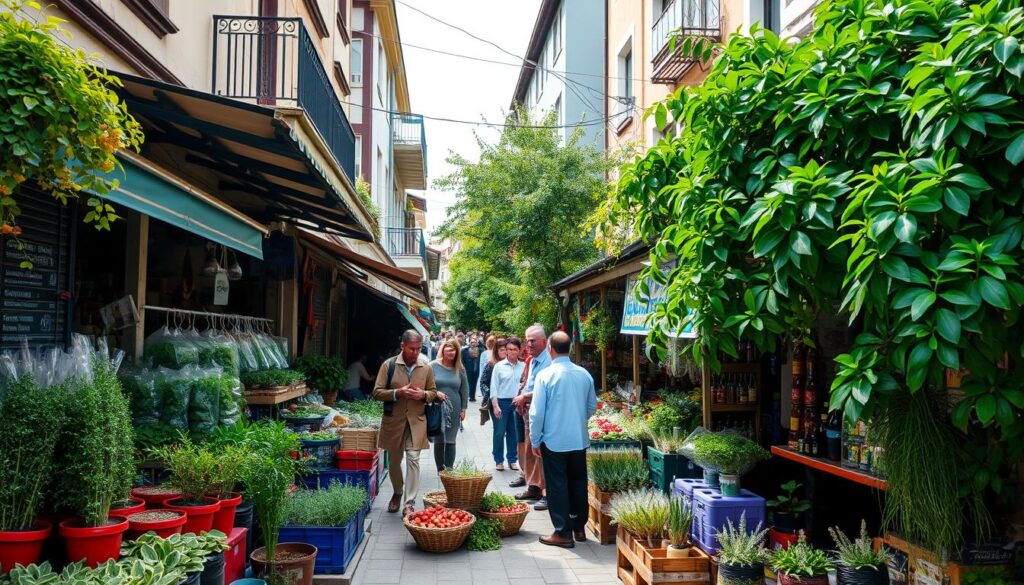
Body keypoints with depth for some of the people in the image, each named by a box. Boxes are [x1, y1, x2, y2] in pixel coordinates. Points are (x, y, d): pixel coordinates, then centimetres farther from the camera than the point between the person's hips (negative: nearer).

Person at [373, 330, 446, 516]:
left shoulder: (426, 368, 2)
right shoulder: (389, 365, -3)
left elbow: (433, 392, 13)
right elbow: (377, 392, -3)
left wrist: (423, 394, -10)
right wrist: (398, 393, -19)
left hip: (416, 421, 0)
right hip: (393, 421, 0)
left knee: (413, 459, -10)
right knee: (394, 460, 13)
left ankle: (409, 503, -5)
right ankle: (398, 493, 38)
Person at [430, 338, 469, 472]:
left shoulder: (460, 369, 5)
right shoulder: (433, 366, -2)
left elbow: (465, 390, 8)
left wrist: (463, 409, 6)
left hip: (454, 410, 1)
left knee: (450, 441, 2)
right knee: (439, 441, 4)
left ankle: (449, 470, 7)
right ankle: (440, 470, 13)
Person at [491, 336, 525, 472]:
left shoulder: (523, 366, 1)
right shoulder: (499, 366, -2)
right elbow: (494, 387, -3)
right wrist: (495, 406, -9)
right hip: (502, 402, -1)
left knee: (513, 433, 9)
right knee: (499, 432, 3)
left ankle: (512, 459, 21)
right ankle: (498, 460, 16)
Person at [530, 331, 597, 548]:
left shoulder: (545, 375, -13)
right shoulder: (584, 374, 0)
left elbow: (537, 412, -12)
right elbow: (592, 407, 10)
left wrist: (535, 440, -2)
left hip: (554, 441, -4)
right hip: (579, 440, 4)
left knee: (557, 487, 5)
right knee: (578, 483, 15)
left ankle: (563, 533, 10)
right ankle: (579, 528, 25)